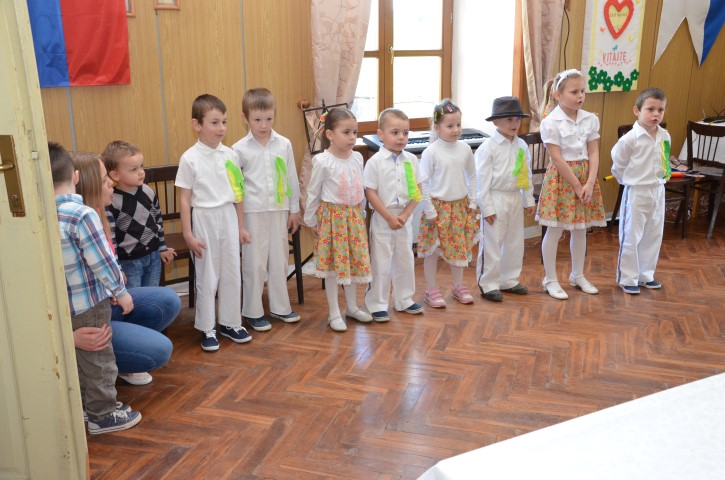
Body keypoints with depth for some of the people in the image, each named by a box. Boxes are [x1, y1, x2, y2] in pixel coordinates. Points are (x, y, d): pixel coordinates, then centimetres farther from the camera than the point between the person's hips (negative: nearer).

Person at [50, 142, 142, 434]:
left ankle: (83, 406, 37)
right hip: (88, 302, -7)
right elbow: (101, 261, -20)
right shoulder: (82, 215, -23)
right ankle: (103, 414, 20)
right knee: (98, 358, 8)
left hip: (60, 304, 7)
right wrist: (121, 291, -6)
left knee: (75, 357, 22)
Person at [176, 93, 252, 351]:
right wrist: (188, 234, -9)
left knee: (232, 273, 10)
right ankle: (207, 328, 19)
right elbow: (185, 200, -8)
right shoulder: (190, 158, -10)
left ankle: (230, 323, 26)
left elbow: (237, 193, 9)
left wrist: (241, 225, 11)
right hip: (204, 220, -4)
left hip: (228, 218, 4)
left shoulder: (230, 155, 2)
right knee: (207, 277, 5)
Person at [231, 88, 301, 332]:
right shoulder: (240, 149, -5)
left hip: (279, 210, 3)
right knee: (254, 263, 3)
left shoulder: (284, 145, 2)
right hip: (253, 212, -3)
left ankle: (280, 306, 26)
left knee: (279, 260, 12)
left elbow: (292, 179, 7)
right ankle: (253, 312, 16)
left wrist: (294, 210, 9)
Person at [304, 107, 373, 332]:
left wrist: (361, 212, 14)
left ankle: (352, 307, 29)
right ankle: (334, 313, 14)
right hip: (332, 216, -5)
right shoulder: (322, 161, -14)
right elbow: (313, 193, -6)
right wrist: (310, 220, -1)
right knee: (332, 265, 3)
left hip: (354, 216, 5)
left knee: (354, 261, 12)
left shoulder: (357, 158, 1)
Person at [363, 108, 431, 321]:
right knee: (381, 263, 2)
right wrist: (389, 217, -15)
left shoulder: (411, 160, 1)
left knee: (405, 261, 15)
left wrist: (406, 215, -9)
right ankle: (377, 305, 14)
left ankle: (404, 300, 30)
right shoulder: (375, 162, -11)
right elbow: (370, 193, -12)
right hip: (382, 219, -4)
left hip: (405, 218, 5)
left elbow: (418, 190, 2)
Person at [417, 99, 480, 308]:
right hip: (438, 206, -4)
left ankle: (459, 286, 29)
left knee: (459, 247, 13)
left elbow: (472, 176, 12)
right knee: (433, 249, 5)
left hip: (460, 205, 4)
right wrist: (428, 210, -11)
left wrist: (472, 202, 8)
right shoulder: (431, 152, -13)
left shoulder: (465, 149, 0)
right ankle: (431, 289, 18)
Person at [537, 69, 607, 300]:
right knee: (555, 230, 1)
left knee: (580, 229, 14)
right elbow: (557, 159, -14)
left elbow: (593, 153, 1)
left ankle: (578, 275, 29)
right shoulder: (550, 123, -12)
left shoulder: (591, 119, 3)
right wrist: (576, 186, -14)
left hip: (585, 177, 5)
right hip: (560, 178, -5)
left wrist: (590, 183, -11)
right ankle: (550, 279, 13)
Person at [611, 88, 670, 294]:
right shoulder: (629, 139, -17)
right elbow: (618, 167, -5)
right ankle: (627, 279, 13)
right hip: (636, 193, -6)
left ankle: (646, 275, 28)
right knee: (631, 237, 1)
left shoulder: (665, 137, 0)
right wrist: (632, 182, 4)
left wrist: (660, 178, 10)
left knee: (653, 236, 14)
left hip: (658, 191, 6)